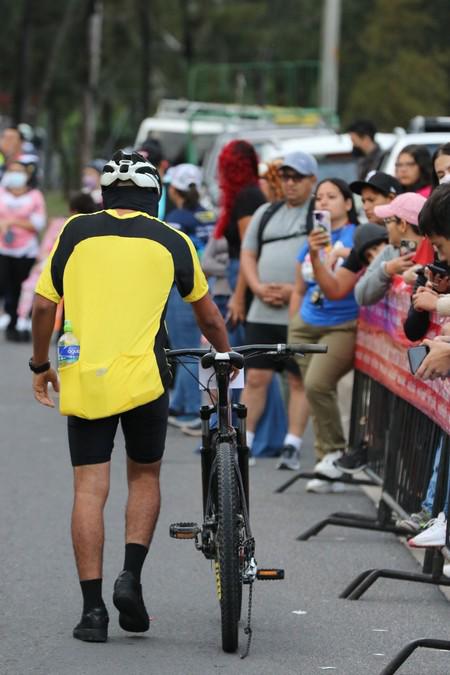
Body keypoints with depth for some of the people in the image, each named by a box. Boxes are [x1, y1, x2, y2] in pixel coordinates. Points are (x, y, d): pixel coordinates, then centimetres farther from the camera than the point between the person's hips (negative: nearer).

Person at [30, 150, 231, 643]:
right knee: (145, 477, 19)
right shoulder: (171, 242, 8)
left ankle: (92, 608, -2)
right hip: (142, 377, 0)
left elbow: (43, 307, 7)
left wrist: (40, 367, 20)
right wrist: (227, 357, 36)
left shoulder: (76, 232, 7)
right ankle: (132, 576, 1)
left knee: (89, 489, 3)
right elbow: (208, 316, 19)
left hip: (83, 379, 0)